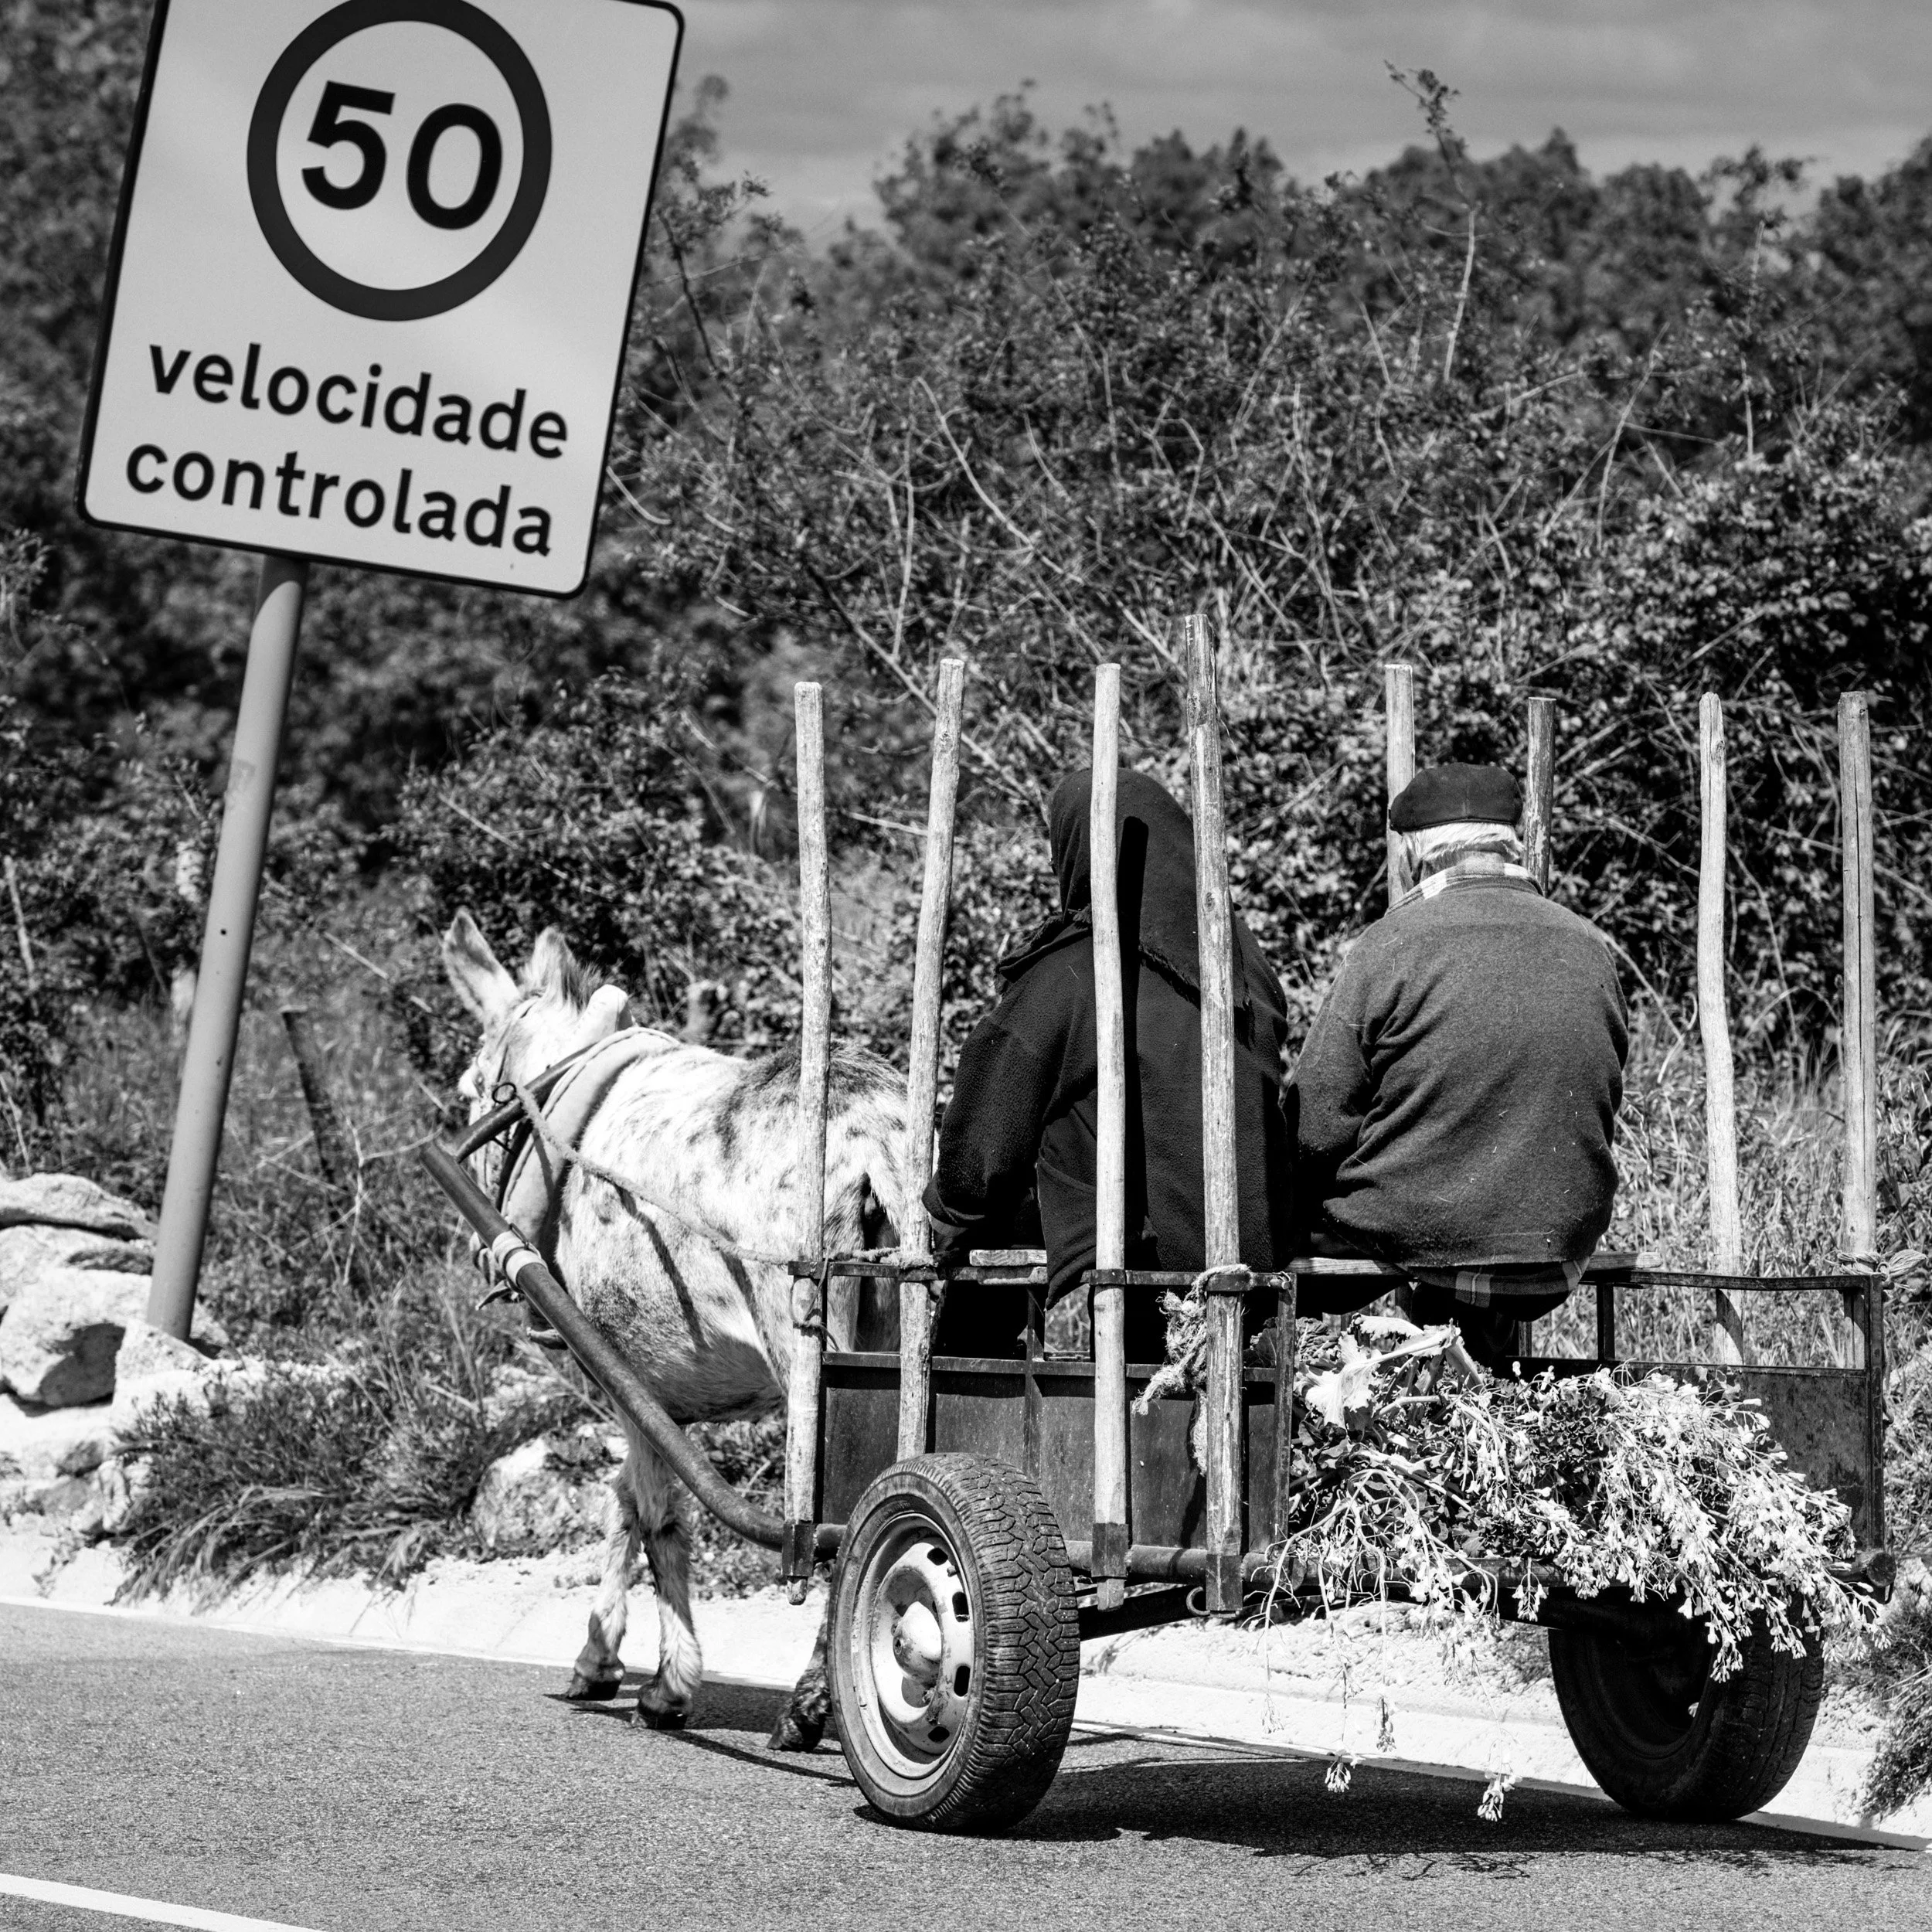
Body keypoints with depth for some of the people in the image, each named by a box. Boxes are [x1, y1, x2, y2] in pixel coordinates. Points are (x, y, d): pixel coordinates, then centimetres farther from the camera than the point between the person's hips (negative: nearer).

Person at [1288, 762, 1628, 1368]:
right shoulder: (1590, 949, 5)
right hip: (1561, 1254, 6)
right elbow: (1603, 1110, 15)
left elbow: (1318, 1126, -10)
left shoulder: (1389, 947, -11)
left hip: (1411, 1247, -6)